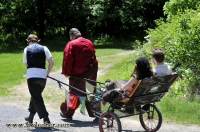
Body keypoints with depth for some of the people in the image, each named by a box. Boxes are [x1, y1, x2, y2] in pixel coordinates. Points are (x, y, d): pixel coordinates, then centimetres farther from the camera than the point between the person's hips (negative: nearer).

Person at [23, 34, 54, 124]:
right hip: (43, 76, 3)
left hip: (31, 76, -3)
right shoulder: (44, 48, 9)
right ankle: (30, 117, 33)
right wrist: (47, 73, 12)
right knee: (36, 96, 21)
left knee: (36, 98, 0)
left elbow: (26, 63, 9)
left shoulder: (27, 49, 7)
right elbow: (51, 62, 2)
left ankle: (46, 119, -13)